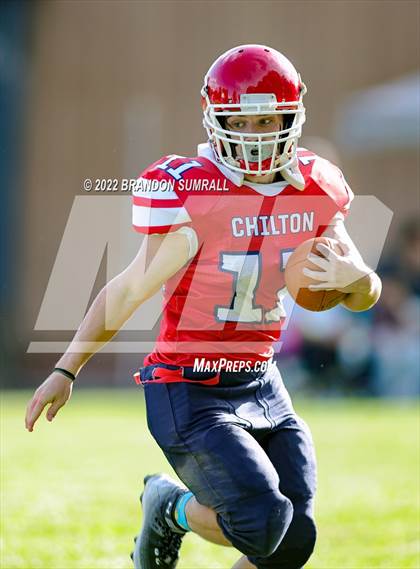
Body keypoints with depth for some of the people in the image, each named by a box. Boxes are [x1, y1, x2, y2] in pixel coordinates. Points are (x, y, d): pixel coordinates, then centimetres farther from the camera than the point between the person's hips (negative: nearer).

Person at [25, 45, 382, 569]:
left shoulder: (315, 191, 1)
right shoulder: (191, 195, -15)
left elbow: (365, 295, 9)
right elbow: (130, 290, -5)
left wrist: (354, 276, -16)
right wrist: (66, 370, -6)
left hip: (261, 384, 6)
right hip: (189, 392, -6)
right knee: (264, 523, -21)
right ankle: (171, 509, 11)